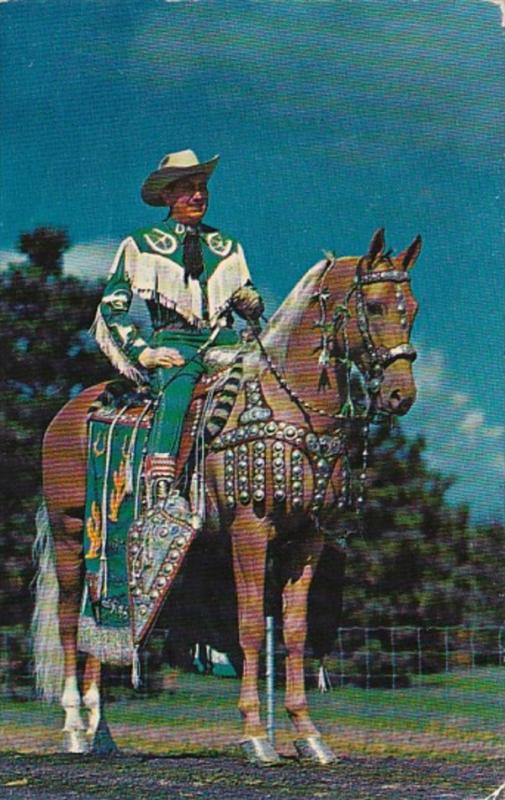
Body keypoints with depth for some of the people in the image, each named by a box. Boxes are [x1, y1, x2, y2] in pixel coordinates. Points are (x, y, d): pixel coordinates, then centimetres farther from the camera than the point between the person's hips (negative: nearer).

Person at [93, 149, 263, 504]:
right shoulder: (141, 245, 11)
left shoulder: (227, 247, 23)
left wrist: (252, 303, 0)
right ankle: (158, 493, -48)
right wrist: (142, 352, -7)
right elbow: (112, 306, 7)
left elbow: (249, 301, 26)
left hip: (225, 341, 4)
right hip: (173, 340, -4)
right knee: (178, 387, -38)